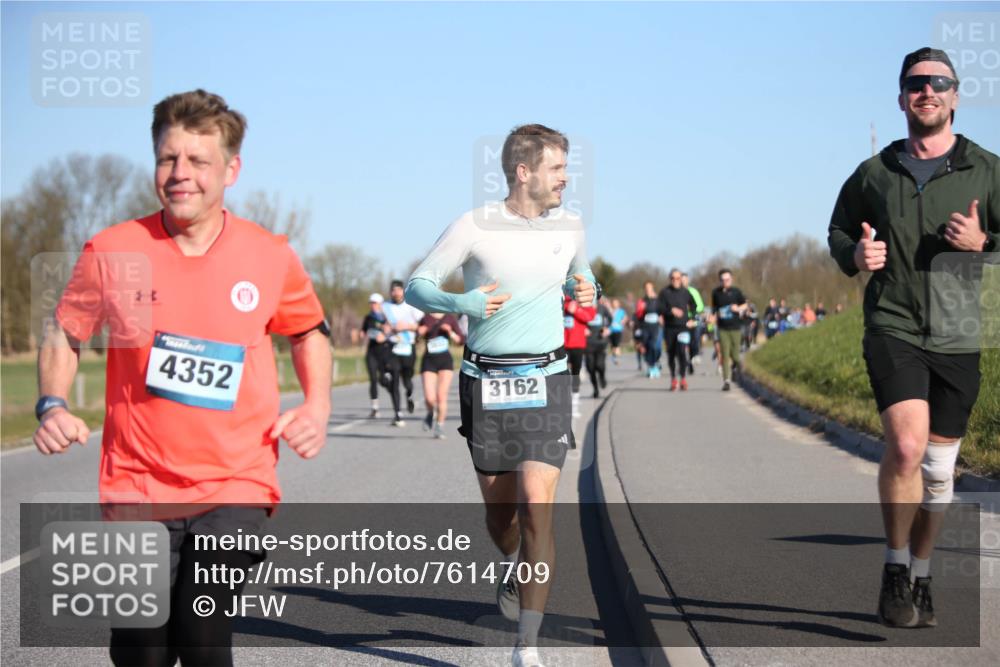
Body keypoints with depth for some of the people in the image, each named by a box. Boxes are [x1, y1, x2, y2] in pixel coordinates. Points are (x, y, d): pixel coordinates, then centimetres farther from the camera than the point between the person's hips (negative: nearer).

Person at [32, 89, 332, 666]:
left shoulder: (271, 256, -2)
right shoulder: (112, 251, -4)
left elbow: (309, 331, 16)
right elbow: (64, 335, 11)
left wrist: (318, 407, 1)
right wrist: (53, 406, -6)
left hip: (235, 489, -1)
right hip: (137, 488, 1)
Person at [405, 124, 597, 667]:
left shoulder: (569, 227, 5)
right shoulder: (474, 228, -7)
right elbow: (417, 286, -3)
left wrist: (586, 293, 2)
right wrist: (463, 303, -22)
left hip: (544, 382, 1)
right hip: (485, 382, -1)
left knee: (536, 507, -14)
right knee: (499, 512, 9)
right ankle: (516, 569, 46)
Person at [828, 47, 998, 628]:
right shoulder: (873, 173, 7)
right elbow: (839, 230, 21)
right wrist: (854, 255, 0)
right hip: (893, 325, -1)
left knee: (939, 467, 9)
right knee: (907, 446, -21)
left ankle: (921, 579, 25)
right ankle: (896, 567, -4)